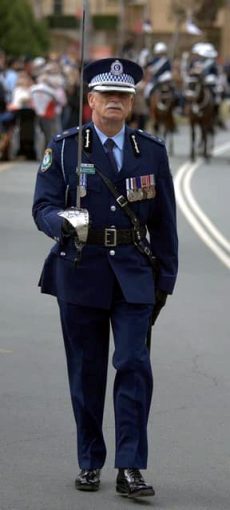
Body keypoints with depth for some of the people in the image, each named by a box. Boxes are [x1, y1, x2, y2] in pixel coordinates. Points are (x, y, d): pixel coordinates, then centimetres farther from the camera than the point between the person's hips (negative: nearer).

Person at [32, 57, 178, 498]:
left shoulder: (152, 151, 7)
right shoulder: (64, 148, 1)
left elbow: (163, 219, 10)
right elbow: (42, 206, -4)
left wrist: (166, 278, 7)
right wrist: (63, 222, -26)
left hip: (134, 274, 1)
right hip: (80, 273, -1)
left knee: (135, 366, -9)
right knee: (86, 371, 6)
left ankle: (130, 467, -7)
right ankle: (90, 463, 19)